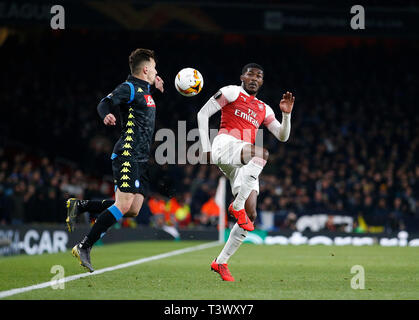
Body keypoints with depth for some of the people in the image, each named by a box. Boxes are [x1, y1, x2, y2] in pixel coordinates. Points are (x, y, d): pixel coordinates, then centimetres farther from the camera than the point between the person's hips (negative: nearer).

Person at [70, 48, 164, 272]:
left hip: (141, 159, 9)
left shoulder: (145, 89, 20)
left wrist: (156, 87, 30)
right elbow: (104, 104, -19)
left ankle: (80, 207, 10)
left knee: (133, 210, 0)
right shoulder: (129, 88, -7)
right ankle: (84, 247, -14)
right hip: (128, 155, -9)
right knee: (123, 206, -18)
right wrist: (107, 115, -40)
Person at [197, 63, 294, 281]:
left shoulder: (263, 109, 28)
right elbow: (203, 113, 7)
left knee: (250, 215, -6)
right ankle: (237, 205, -31)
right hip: (225, 144, -6)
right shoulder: (232, 92, 12)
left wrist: (286, 115, 6)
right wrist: (206, 147, 0)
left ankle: (221, 262, 3)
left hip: (243, 165, 6)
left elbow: (282, 136, 24)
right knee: (261, 154, -38)